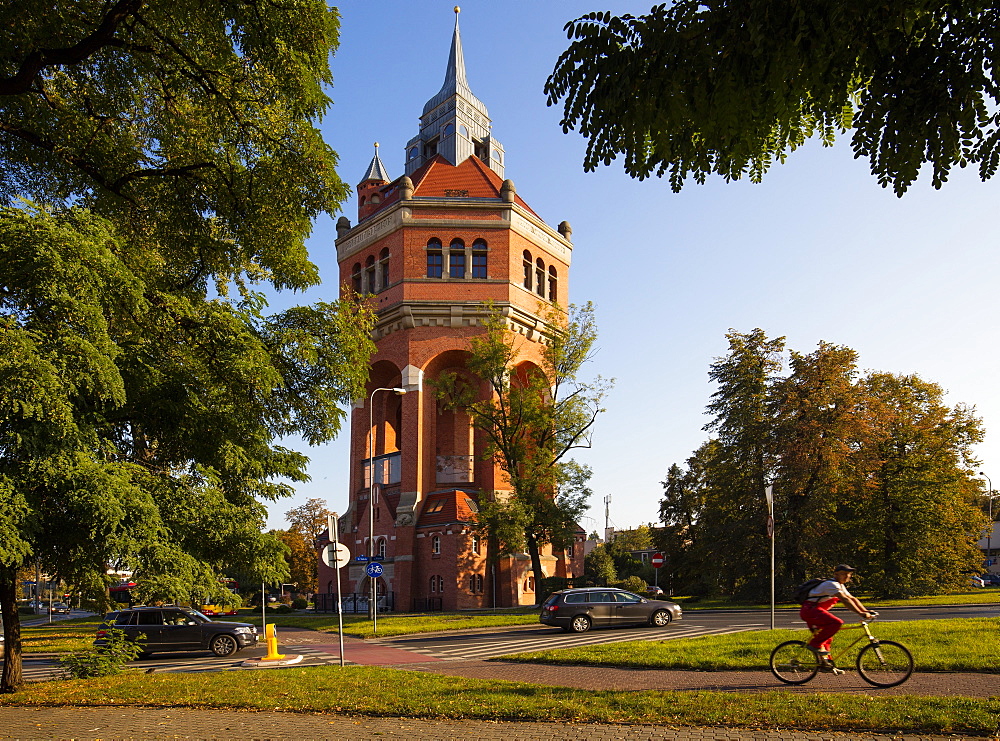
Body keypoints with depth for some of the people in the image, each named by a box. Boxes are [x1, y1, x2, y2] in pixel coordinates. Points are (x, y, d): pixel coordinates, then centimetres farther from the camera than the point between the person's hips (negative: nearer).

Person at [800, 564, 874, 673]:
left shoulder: (840, 586, 19)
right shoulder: (831, 584, -15)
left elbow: (852, 598, 16)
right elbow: (845, 599, -25)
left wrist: (866, 611, 4)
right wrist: (860, 613, -30)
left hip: (814, 611, 11)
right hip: (810, 610, -11)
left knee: (827, 638, 13)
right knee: (837, 623, -26)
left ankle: (825, 663, 23)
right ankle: (816, 644, -19)